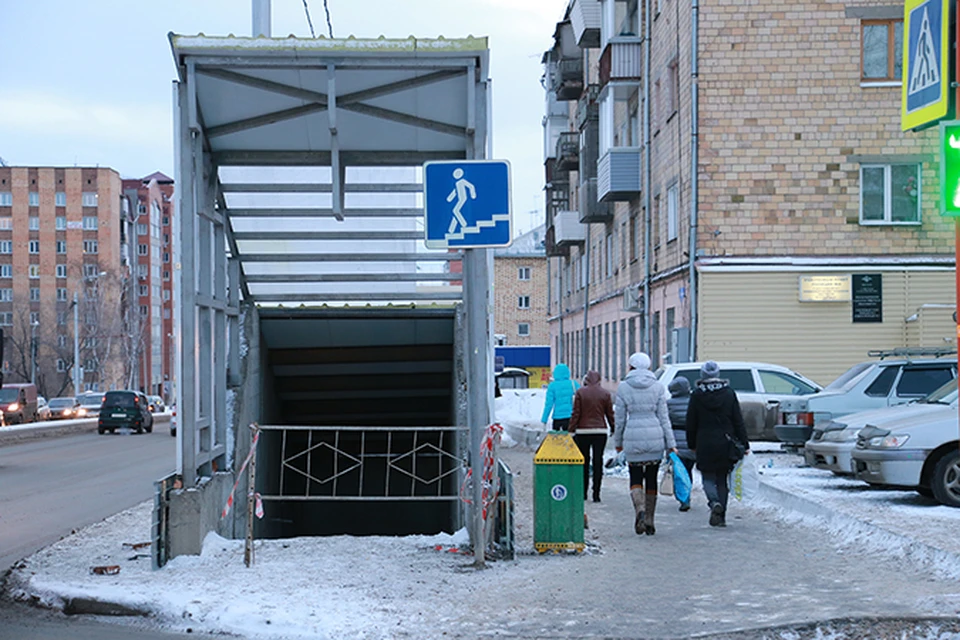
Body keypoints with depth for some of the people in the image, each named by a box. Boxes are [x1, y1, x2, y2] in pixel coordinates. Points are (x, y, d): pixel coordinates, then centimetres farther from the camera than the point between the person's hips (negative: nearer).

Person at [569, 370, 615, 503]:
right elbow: (610, 414, 5)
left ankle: (583, 492, 13)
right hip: (600, 432, 1)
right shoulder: (605, 393, 2)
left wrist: (571, 431, 0)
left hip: (583, 432, -1)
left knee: (584, 462, 10)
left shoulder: (580, 392, -4)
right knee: (598, 461, 2)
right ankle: (596, 494, -2)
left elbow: (576, 414, -5)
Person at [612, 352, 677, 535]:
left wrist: (618, 441, 14)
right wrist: (671, 444, 3)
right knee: (651, 479, 12)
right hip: (655, 436, 2)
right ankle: (649, 522, 13)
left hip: (633, 438, -1)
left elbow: (619, 418, 2)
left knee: (635, 478, 8)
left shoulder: (623, 387, 0)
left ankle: (640, 509, -20)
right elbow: (663, 417, 1)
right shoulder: (658, 387, 3)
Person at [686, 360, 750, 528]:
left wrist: (692, 444, 12)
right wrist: (744, 444, 4)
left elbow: (691, 423, 1)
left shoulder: (697, 395, -4)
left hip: (705, 445, -2)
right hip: (726, 444, 2)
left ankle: (714, 502, -20)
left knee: (708, 477, 8)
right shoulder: (729, 393, 0)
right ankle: (721, 516, 8)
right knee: (722, 479, 10)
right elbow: (738, 421, 1)